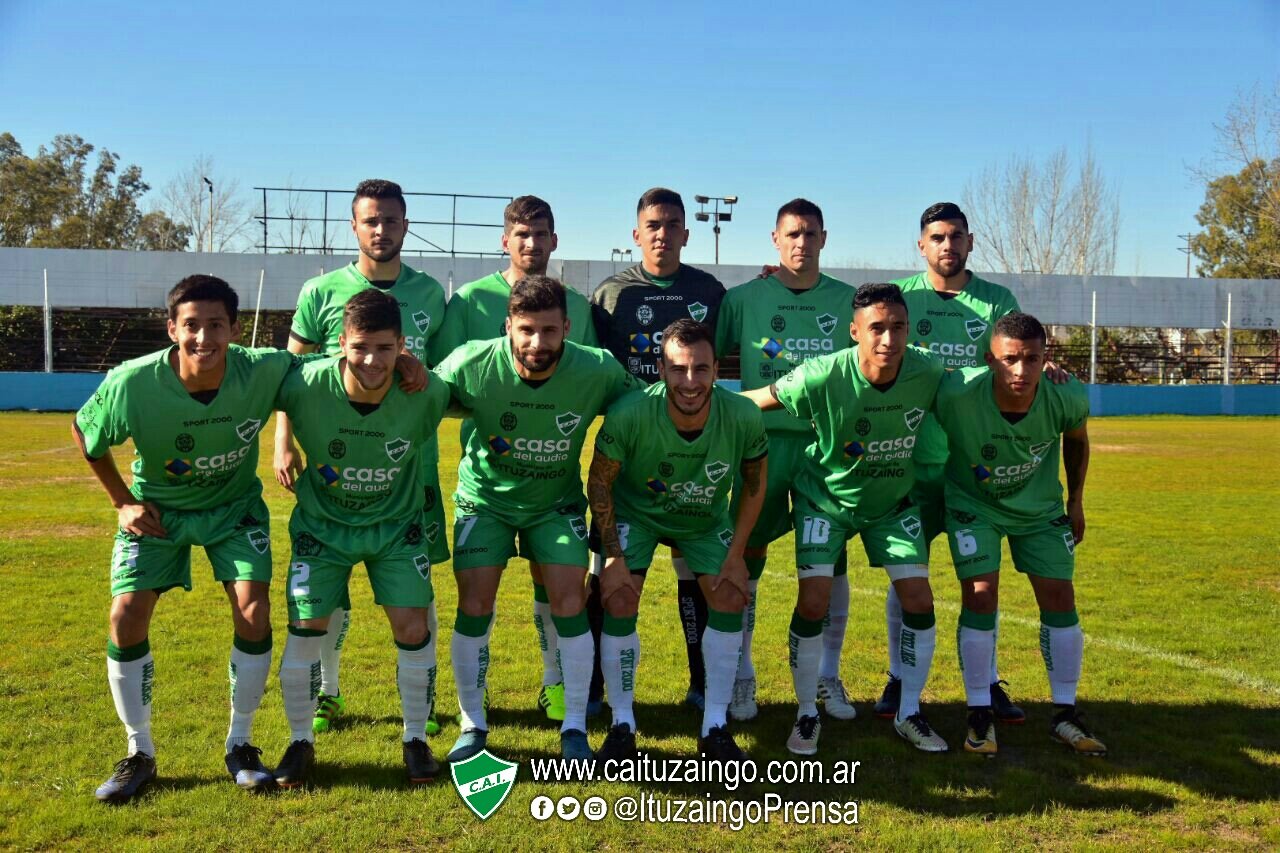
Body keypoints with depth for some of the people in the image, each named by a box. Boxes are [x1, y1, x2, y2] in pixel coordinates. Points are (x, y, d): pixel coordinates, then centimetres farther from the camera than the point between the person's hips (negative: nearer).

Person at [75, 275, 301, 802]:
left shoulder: (263, 371, -28)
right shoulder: (132, 383, -28)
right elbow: (84, 433, -6)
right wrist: (122, 502, -5)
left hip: (234, 506, 0)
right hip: (156, 508, 0)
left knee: (254, 611, -14)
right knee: (127, 615, -11)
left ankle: (240, 746, 7)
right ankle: (140, 754, 9)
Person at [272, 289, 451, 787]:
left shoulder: (426, 393, -25)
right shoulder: (307, 386, -27)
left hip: (396, 525, 0)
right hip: (322, 523, 0)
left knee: (413, 629, -7)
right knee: (305, 629, -3)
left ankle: (415, 739, 16)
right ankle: (301, 741, 20)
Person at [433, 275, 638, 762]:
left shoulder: (598, 371, -24)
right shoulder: (473, 364, -25)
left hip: (557, 502, 0)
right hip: (485, 497, 0)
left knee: (569, 604, -8)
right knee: (474, 608, -4)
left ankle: (575, 727, 10)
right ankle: (473, 725, 16)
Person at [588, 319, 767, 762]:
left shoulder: (744, 417, -29)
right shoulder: (629, 415, -35)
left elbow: (754, 485, -9)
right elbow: (599, 482, -17)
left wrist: (736, 554, -10)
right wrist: (613, 557, -18)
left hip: (707, 519, 2)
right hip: (636, 513, -2)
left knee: (731, 599, -8)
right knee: (620, 603, -15)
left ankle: (715, 729, 7)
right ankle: (622, 726, 4)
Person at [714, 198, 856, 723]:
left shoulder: (848, 301, 8)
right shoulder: (743, 299, 3)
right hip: (763, 441, -1)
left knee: (831, 562, 6)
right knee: (747, 557, 3)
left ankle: (828, 676, 22)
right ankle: (742, 676, 18)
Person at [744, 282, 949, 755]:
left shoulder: (928, 371, -21)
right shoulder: (822, 376, -30)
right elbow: (754, 401, -16)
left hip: (893, 503, 3)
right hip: (825, 498, -3)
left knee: (919, 599, -4)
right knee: (814, 600, -14)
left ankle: (909, 713, 17)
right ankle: (807, 714, 8)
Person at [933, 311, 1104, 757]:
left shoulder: (1067, 398, -24)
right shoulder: (957, 395, -34)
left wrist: (1075, 500, 9)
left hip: (1040, 507, 3)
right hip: (974, 503, -2)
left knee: (1059, 599, 0)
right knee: (980, 595, -14)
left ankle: (1065, 714, 17)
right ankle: (979, 714, 2)